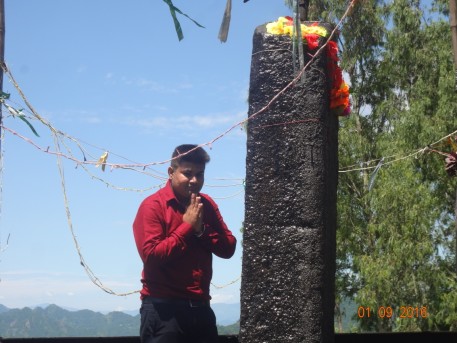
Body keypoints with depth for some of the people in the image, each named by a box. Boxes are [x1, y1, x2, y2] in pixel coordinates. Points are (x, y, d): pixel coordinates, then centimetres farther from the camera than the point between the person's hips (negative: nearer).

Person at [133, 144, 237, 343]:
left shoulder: (207, 205, 12)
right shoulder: (153, 205, -7)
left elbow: (228, 248, 6)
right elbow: (151, 255, -17)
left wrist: (201, 229, -10)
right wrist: (187, 227, -13)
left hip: (200, 307, 6)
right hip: (163, 308, -6)